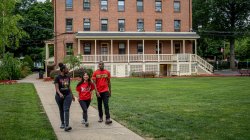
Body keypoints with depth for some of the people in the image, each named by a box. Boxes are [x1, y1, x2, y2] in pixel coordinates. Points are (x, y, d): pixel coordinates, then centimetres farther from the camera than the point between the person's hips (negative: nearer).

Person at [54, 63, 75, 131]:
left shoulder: (68, 77, 7)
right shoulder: (57, 78, -8)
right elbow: (57, 88, -15)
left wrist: (72, 95, 21)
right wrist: (60, 94, -33)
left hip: (68, 95, 2)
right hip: (59, 96, -2)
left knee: (66, 110, -12)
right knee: (61, 110, 12)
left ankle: (66, 126, -21)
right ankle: (62, 123, 31)